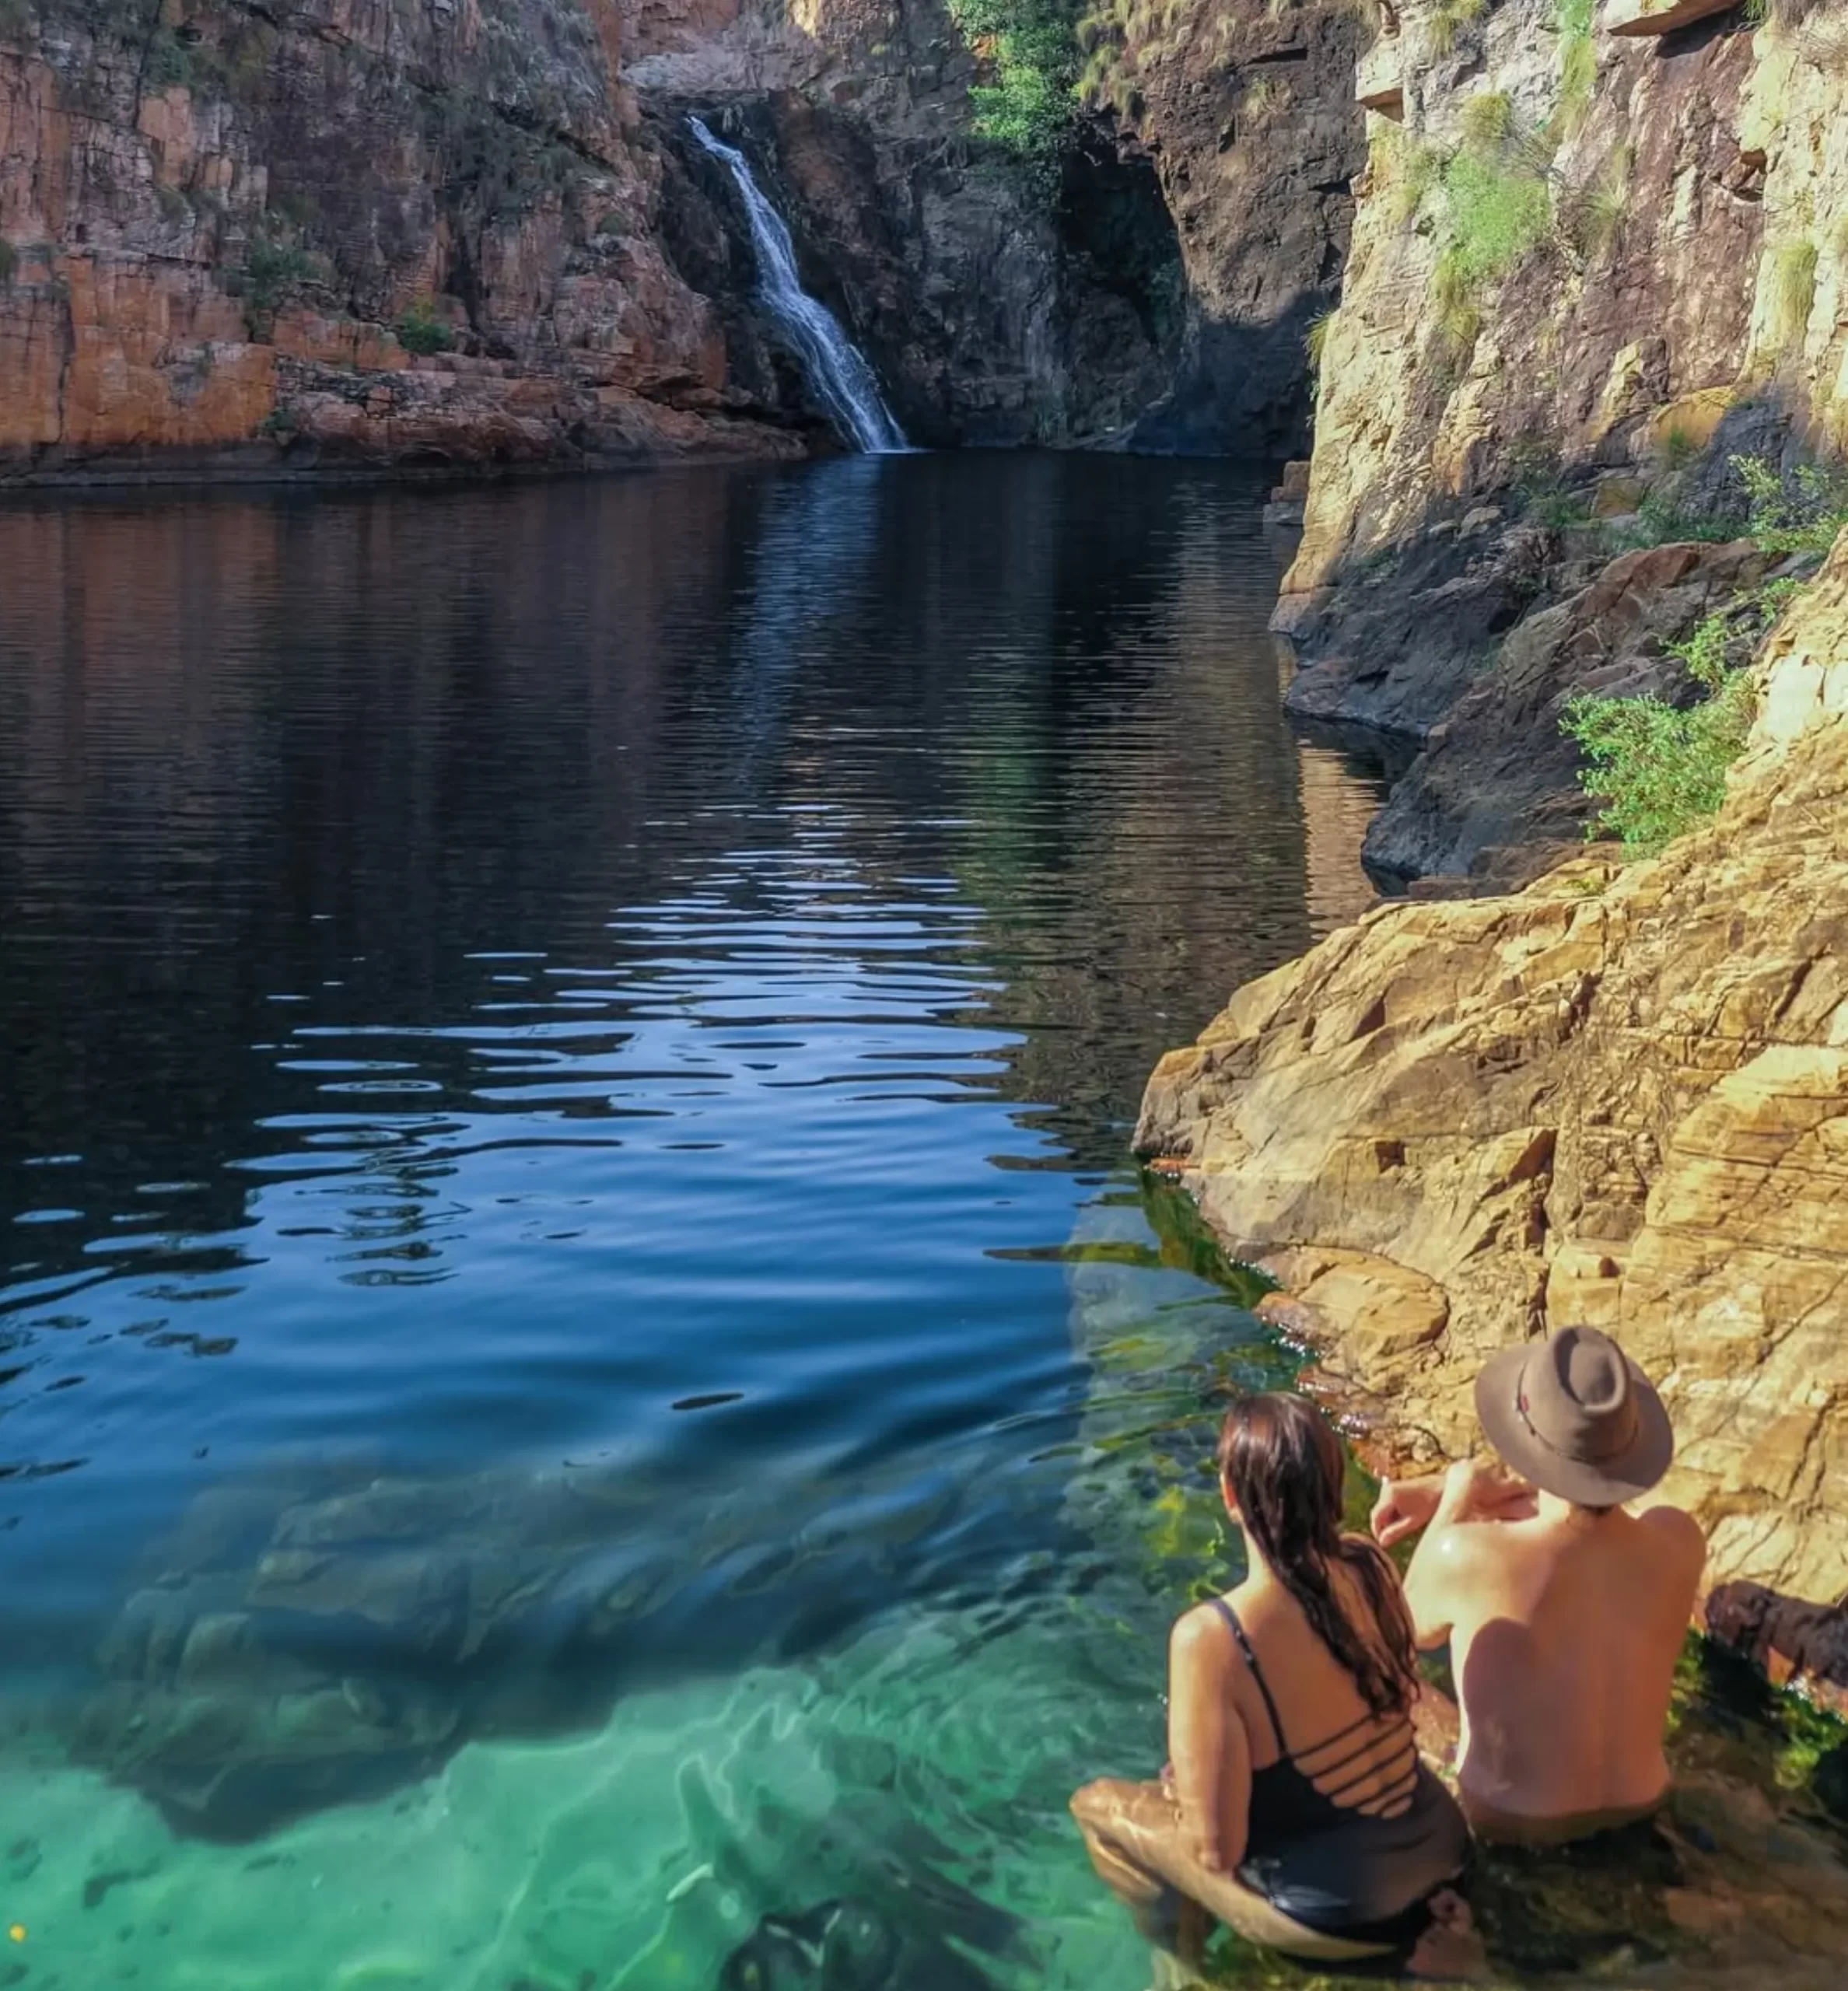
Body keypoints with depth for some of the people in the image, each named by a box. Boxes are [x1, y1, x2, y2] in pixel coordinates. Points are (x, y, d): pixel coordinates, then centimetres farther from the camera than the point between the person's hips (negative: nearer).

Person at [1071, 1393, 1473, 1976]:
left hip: (1340, 1909, -5)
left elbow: (1218, 1851, -22)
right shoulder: (1370, 1566, -10)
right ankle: (1409, 1919, 22)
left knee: (1098, 1806, 12)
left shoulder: (1210, 1639, -29)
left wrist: (1182, 1791, -2)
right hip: (1439, 1847, 5)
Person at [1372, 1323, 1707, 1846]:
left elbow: (1415, 1626, -8)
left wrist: (1453, 1501, 2)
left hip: (1511, 1818, -3)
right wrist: (1442, 1490, 2)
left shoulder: (1468, 1556, -33)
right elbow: (1583, 1490, 2)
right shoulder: (1679, 1541, -22)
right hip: (1638, 1806, 3)